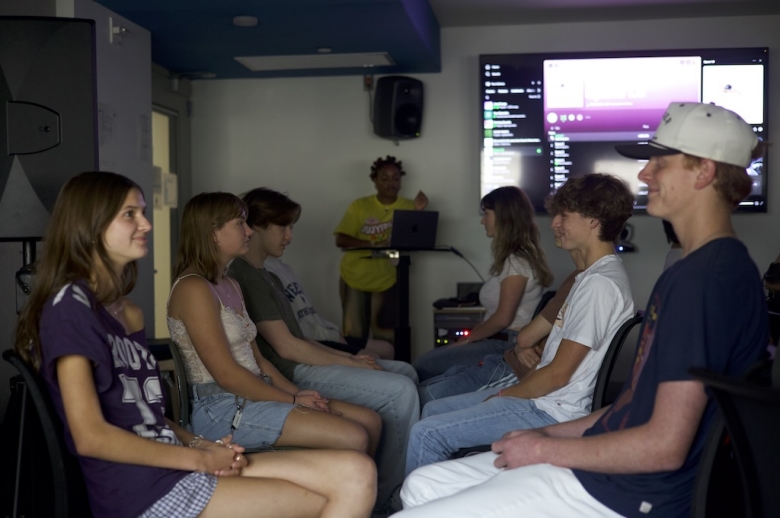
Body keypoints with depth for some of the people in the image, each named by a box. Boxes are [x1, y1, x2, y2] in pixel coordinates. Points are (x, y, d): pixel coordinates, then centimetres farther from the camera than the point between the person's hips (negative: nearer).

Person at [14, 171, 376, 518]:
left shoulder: (127, 311, 18)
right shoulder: (70, 305, -9)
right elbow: (91, 437, -16)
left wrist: (200, 445, 1)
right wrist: (199, 459, -11)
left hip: (171, 462, 8)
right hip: (143, 488, -8)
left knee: (355, 473, -10)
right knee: (350, 489, -9)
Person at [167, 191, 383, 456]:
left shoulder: (231, 285, 18)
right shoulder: (193, 288, -11)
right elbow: (226, 374, -16)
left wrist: (297, 392, 1)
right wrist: (293, 400, -11)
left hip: (252, 396, 9)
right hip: (221, 408, -9)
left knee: (370, 421, -1)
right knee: (353, 438, -21)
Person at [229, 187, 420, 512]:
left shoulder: (265, 276, 18)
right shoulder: (246, 276, -14)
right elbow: (286, 346, -19)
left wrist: (349, 357, 5)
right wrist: (352, 364, -12)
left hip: (302, 363, 11)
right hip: (293, 374, -10)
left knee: (405, 372, 13)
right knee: (400, 390, -17)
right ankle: (387, 496, -7)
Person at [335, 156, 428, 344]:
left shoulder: (408, 206, 0)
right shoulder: (359, 206, -2)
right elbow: (341, 240, -8)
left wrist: (419, 213, -20)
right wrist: (373, 244, -21)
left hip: (387, 280, 0)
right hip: (355, 278, 0)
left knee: (385, 336, 1)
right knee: (354, 334, 4)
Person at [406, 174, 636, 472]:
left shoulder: (600, 283, -20)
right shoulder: (591, 275, 14)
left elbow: (558, 374, -19)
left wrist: (504, 395, -7)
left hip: (551, 411, -11)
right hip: (542, 395, 11)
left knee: (426, 434, -16)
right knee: (433, 410, 15)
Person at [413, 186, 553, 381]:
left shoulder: (517, 261, -15)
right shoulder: (513, 258, 17)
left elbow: (503, 318, -19)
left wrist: (468, 338, -7)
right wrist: (469, 338, 6)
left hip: (505, 346, -10)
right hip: (498, 341, 10)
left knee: (424, 365, -16)